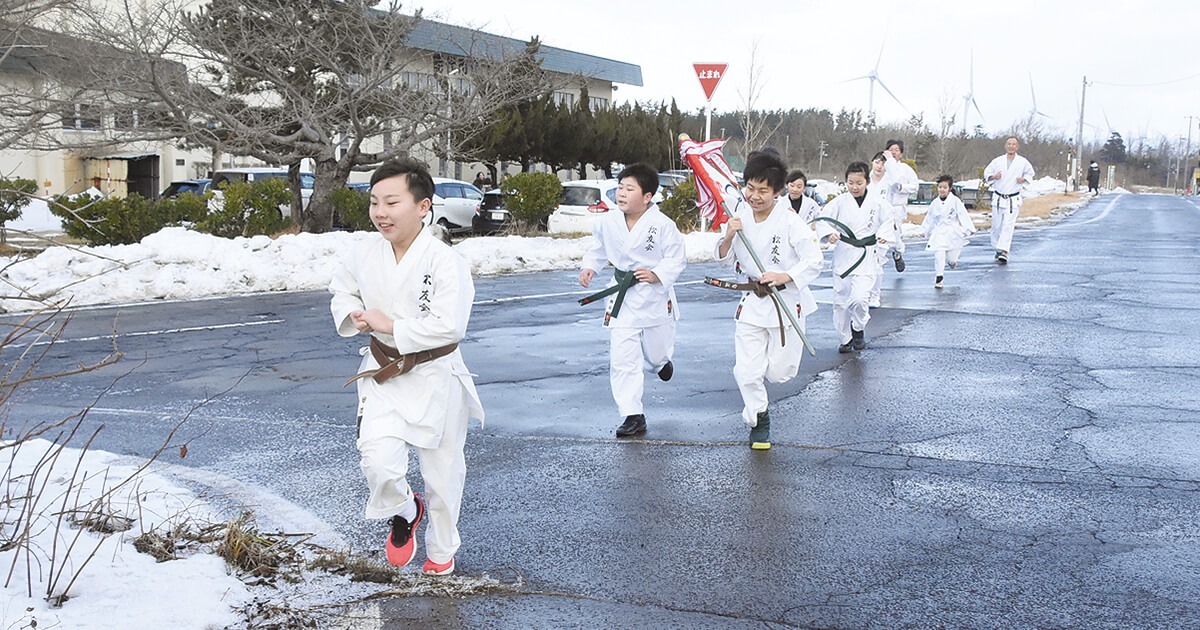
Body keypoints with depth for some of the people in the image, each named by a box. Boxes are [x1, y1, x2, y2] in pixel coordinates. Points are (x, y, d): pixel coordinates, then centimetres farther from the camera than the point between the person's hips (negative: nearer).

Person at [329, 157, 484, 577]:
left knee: (442, 469, 11)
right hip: (383, 373, 3)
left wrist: (391, 326, -22)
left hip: (435, 376, -3)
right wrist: (354, 316, -5)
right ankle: (403, 513, 20)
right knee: (378, 459, -16)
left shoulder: (445, 263, -20)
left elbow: (448, 326, -27)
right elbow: (342, 290, 17)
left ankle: (442, 550, 37)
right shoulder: (366, 255, -4)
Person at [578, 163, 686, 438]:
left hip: (654, 297, -2)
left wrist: (657, 275, -24)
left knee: (656, 352, 16)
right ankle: (633, 416, 3)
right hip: (621, 298, 2)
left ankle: (661, 361, 57)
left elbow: (677, 258, -9)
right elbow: (598, 249, 14)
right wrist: (589, 267, -2)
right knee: (621, 359, -5)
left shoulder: (662, 225, -15)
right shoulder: (607, 222, -3)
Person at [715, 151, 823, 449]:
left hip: (787, 301, -3)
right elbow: (725, 260, 5)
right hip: (752, 302, 3)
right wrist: (729, 236, -14)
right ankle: (758, 419, 22)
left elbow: (814, 260, -13)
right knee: (746, 370, -2)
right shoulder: (740, 216, -2)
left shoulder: (790, 221, -15)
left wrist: (784, 276, -27)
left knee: (780, 372, 5)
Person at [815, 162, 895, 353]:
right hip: (842, 257, 1)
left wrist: (884, 235, -2)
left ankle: (859, 329, 13)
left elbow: (887, 221, 14)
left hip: (866, 257, -1)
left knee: (859, 298, -17)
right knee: (840, 302, 6)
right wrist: (829, 234, -19)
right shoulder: (839, 202, -3)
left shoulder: (877, 203, -1)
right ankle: (845, 339, 26)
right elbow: (822, 221, -1)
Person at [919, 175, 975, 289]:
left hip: (953, 232, -1)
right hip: (939, 233, 1)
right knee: (939, 255, -12)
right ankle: (938, 277, -1)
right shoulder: (935, 203, 4)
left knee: (952, 255, 6)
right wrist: (924, 230, 22)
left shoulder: (955, 201, -6)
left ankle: (952, 261, 45)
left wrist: (969, 229, -10)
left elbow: (963, 215, -6)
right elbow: (930, 218, 16)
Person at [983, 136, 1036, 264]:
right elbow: (986, 173, 12)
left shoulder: (1023, 162, 0)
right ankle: (997, 248, 25)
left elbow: (1030, 173, 16)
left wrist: (1024, 179, -4)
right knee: (996, 225, 5)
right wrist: (993, 177, -10)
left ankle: (1003, 252, -17)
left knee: (1008, 225, -12)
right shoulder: (997, 161, 1)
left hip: (1013, 199, -2)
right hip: (998, 198, 2)